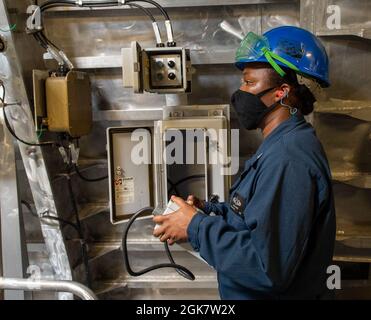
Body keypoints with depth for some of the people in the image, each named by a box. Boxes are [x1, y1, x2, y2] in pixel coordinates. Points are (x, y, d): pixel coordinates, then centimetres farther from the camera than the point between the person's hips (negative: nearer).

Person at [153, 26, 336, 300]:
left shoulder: (287, 159, -28)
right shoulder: (285, 144, 7)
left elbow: (268, 268, -32)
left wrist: (196, 227, -22)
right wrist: (209, 211, -2)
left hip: (279, 293, -9)